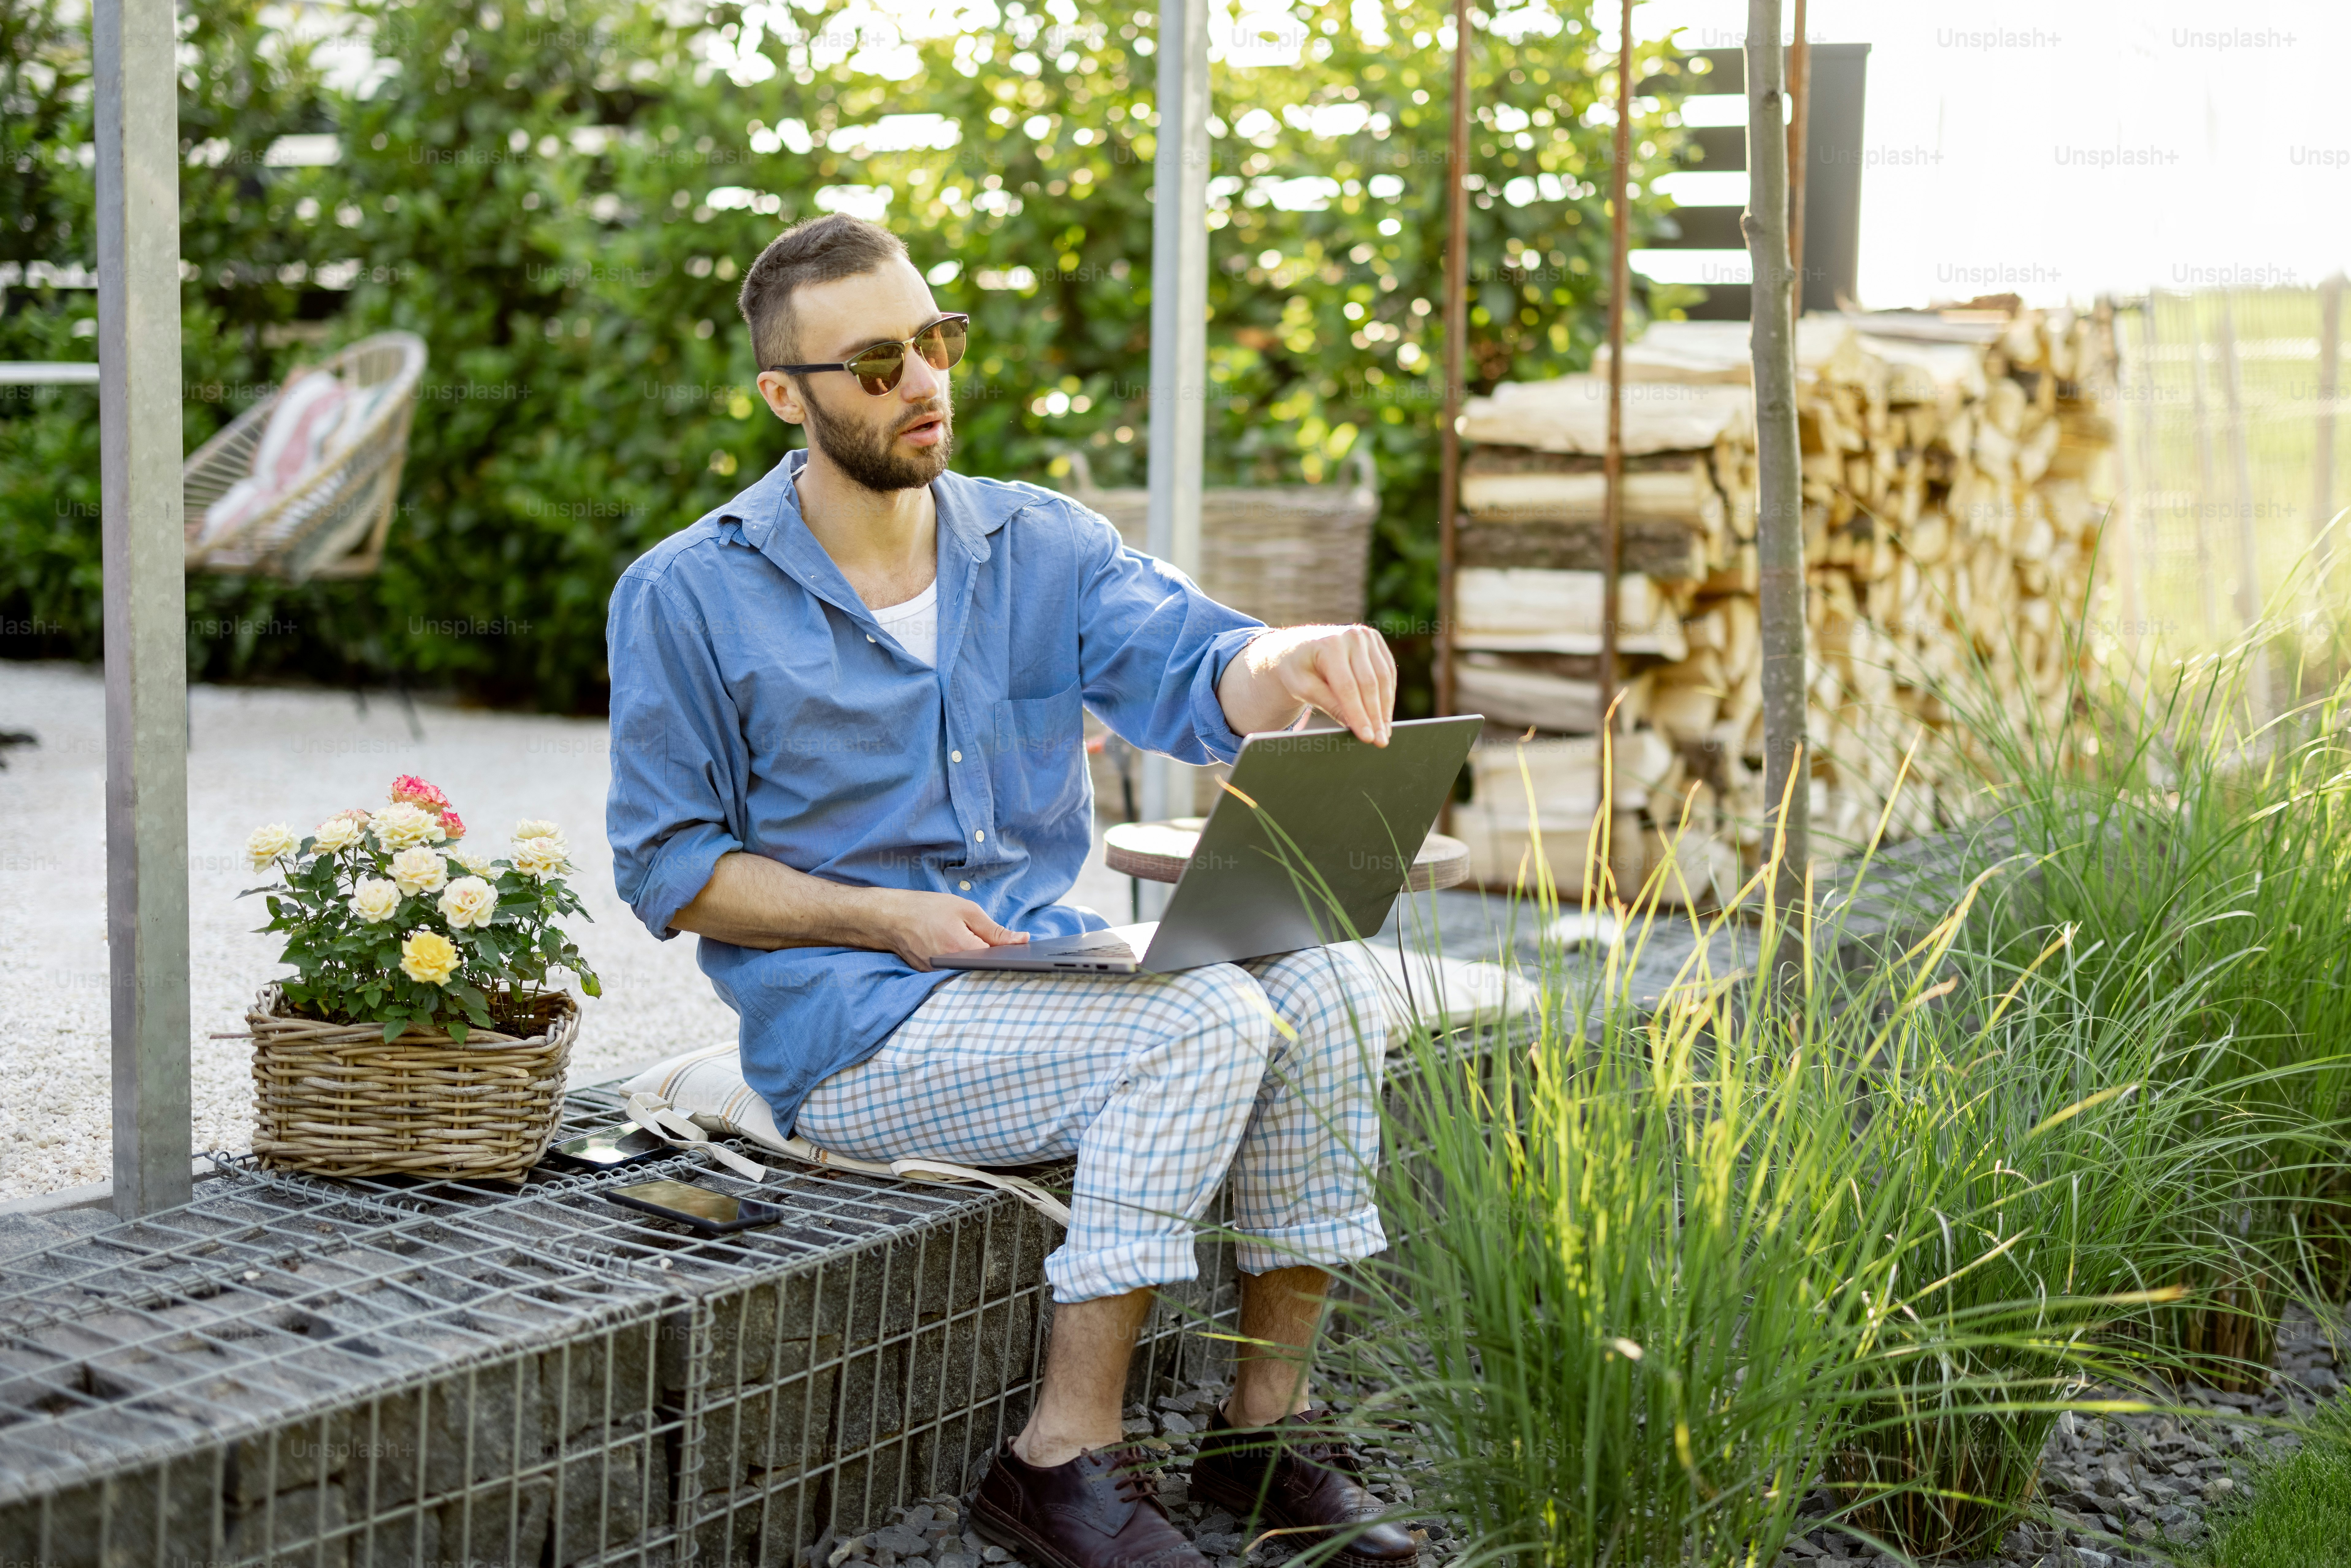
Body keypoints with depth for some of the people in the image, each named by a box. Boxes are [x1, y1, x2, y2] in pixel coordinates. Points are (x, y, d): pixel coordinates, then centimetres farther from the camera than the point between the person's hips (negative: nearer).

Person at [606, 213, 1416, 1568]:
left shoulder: (1040, 543, 8)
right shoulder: (687, 596, -3)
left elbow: (1193, 678, -8)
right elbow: (667, 868, -3)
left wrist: (1287, 661, -33)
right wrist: (890, 918, -16)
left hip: (1048, 972, 5)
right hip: (850, 1032, -5)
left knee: (1329, 986, -21)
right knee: (1205, 1024, -28)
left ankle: (1268, 1427, -10)